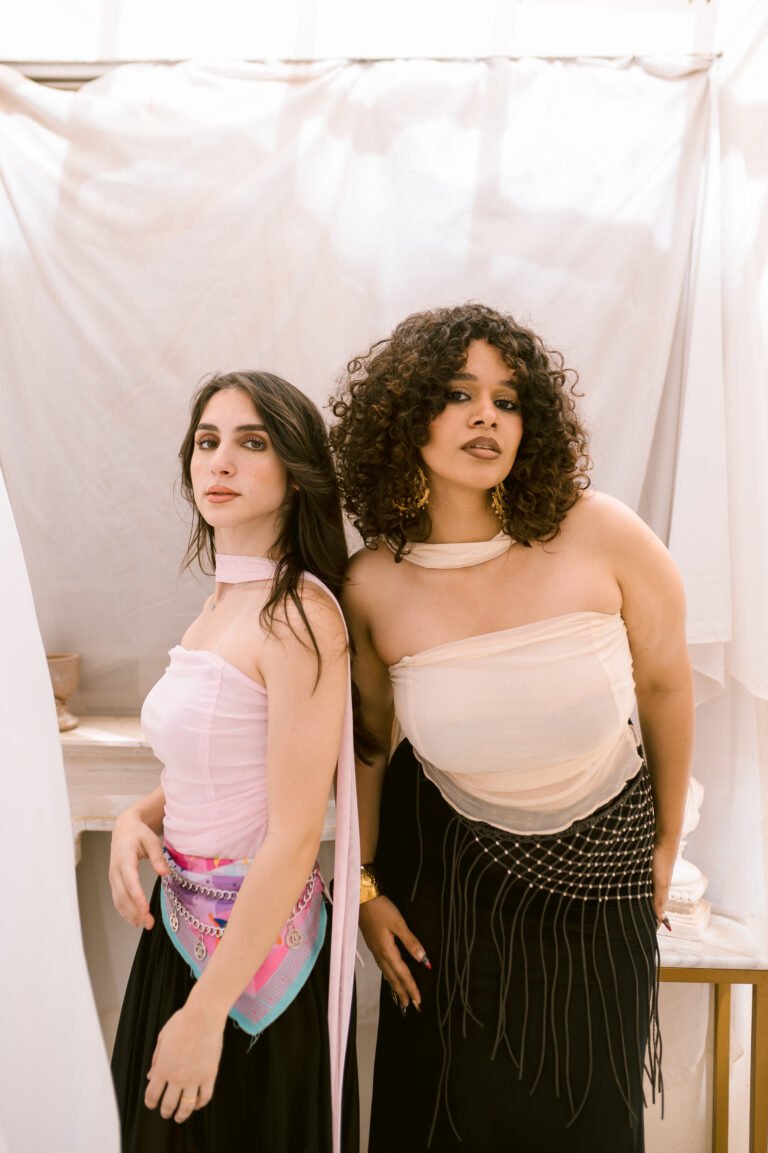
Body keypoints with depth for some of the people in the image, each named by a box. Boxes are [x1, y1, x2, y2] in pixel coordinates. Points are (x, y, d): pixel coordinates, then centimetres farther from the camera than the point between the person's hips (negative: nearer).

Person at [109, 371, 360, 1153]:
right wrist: (138, 818, -4)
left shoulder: (298, 616, -22)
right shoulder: (222, 603, 3)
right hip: (184, 920, 8)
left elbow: (293, 838, -21)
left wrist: (206, 1011, -16)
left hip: (257, 944, -8)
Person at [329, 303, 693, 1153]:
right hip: (446, 866, 0)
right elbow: (368, 742, -1)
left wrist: (668, 846, 4)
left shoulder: (600, 534, -21)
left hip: (594, 859, 0)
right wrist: (366, 885, 5)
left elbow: (665, 684, -6)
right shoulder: (371, 586, -16)